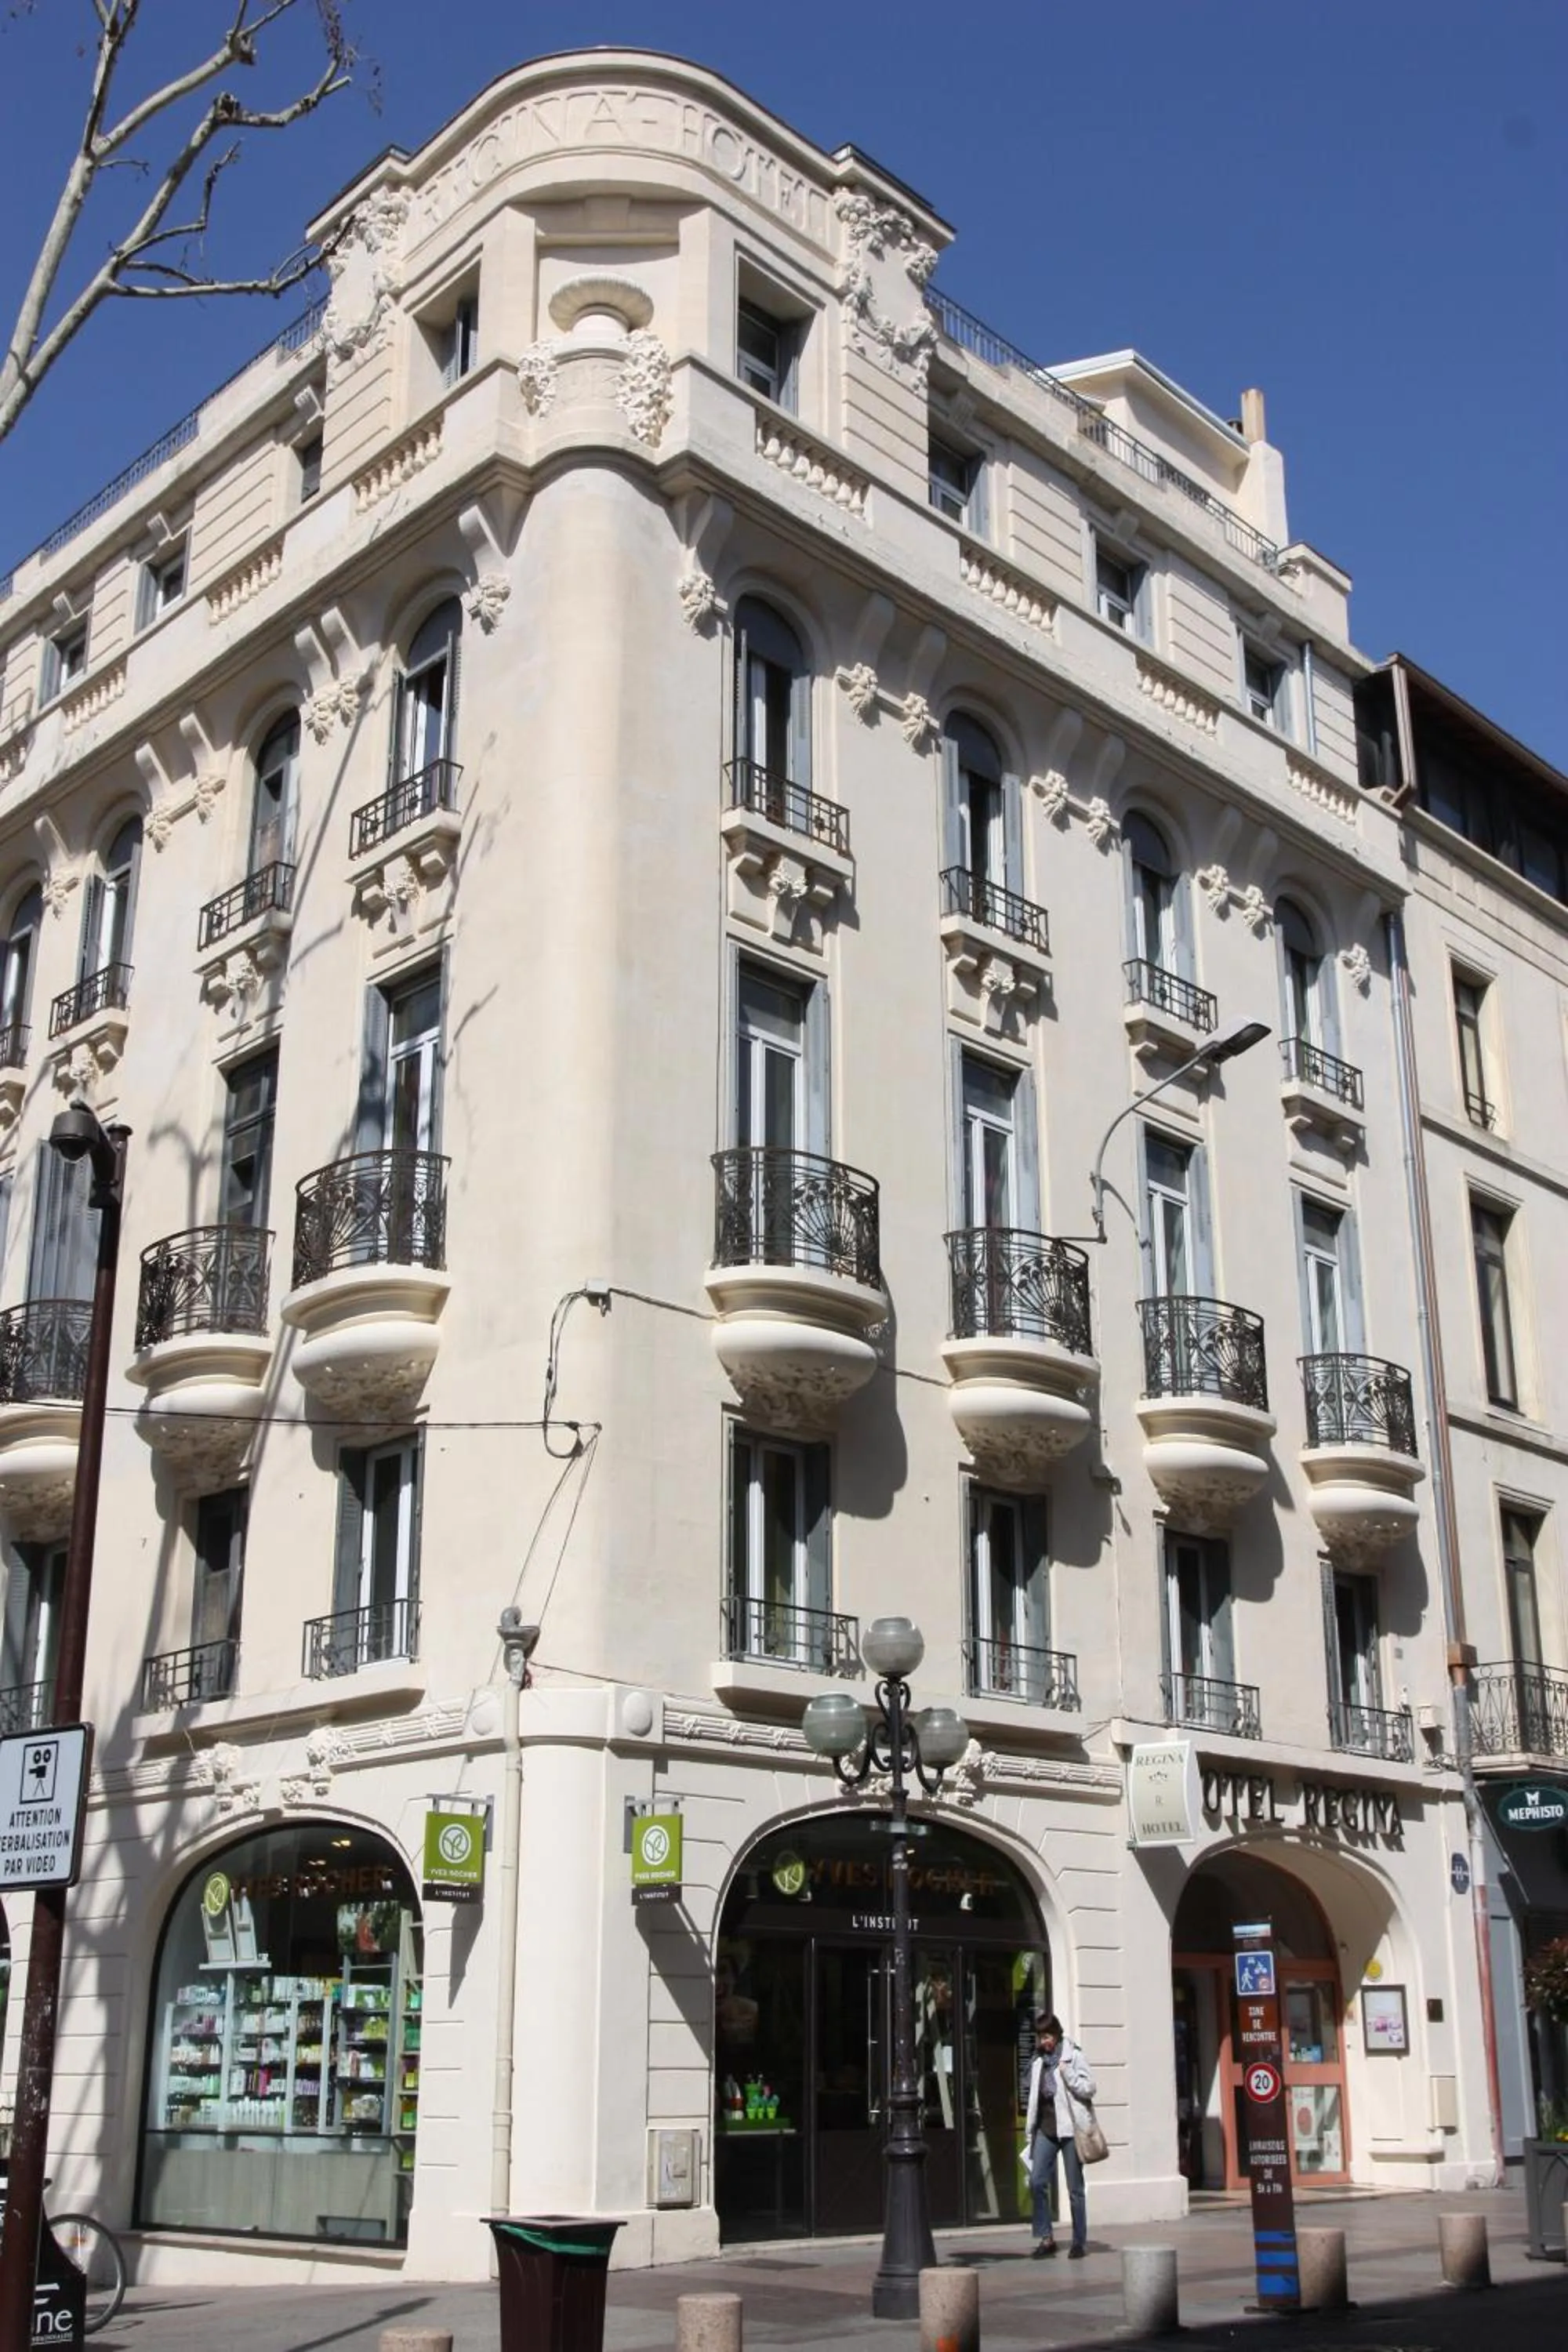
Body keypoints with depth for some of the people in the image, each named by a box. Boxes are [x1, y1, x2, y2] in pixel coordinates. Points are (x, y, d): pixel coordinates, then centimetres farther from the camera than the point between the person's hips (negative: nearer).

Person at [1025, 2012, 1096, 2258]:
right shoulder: (1039, 2061, 13)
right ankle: (1046, 2237, 2)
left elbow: (1088, 2088, -7)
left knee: (1075, 2188, 2)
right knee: (1037, 2181, -8)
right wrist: (1030, 2130, 15)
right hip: (1045, 2128, 5)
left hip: (1070, 2127, -4)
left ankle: (1079, 2242, 11)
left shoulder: (1073, 2056, -2)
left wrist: (1067, 2073, -19)